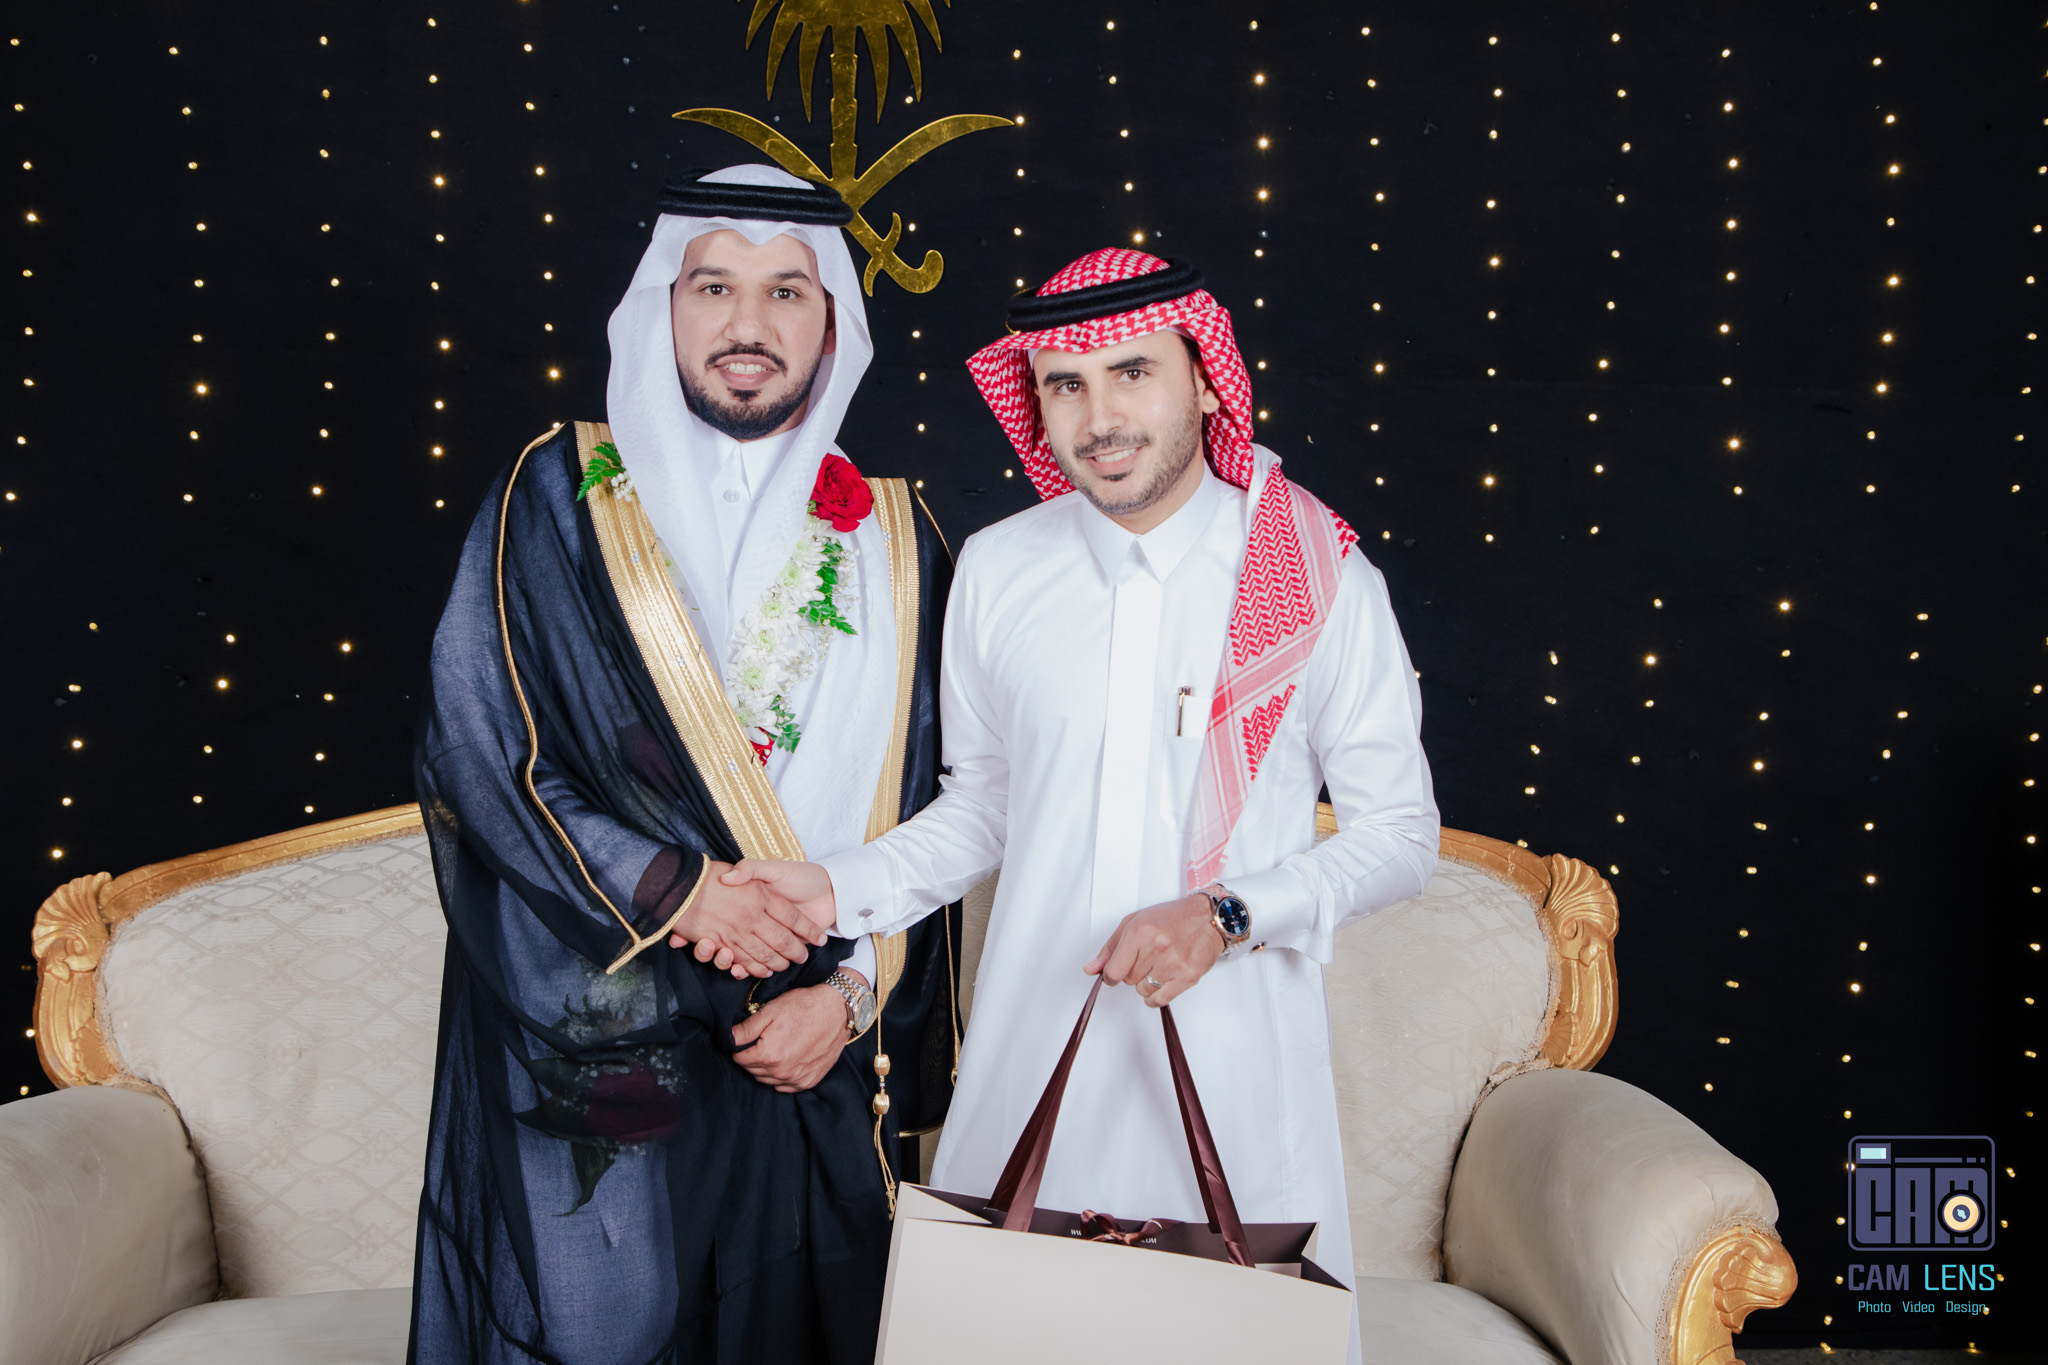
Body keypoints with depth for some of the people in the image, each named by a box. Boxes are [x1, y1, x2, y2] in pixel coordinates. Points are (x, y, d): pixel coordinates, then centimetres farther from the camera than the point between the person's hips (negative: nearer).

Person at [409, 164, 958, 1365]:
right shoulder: (560, 496, 0)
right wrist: (675, 890, -13)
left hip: (816, 1047, 3)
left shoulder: (891, 537, 6)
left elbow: (927, 807, 6)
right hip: (600, 1042, -2)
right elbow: (473, 747, -6)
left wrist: (855, 992, -6)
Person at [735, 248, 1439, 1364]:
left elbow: (1398, 833, 0)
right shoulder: (996, 572, 1)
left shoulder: (1324, 581, -6)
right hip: (1035, 1045, 2)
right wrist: (842, 891, -2)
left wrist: (1225, 915, -13)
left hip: (1234, 1059, -2)